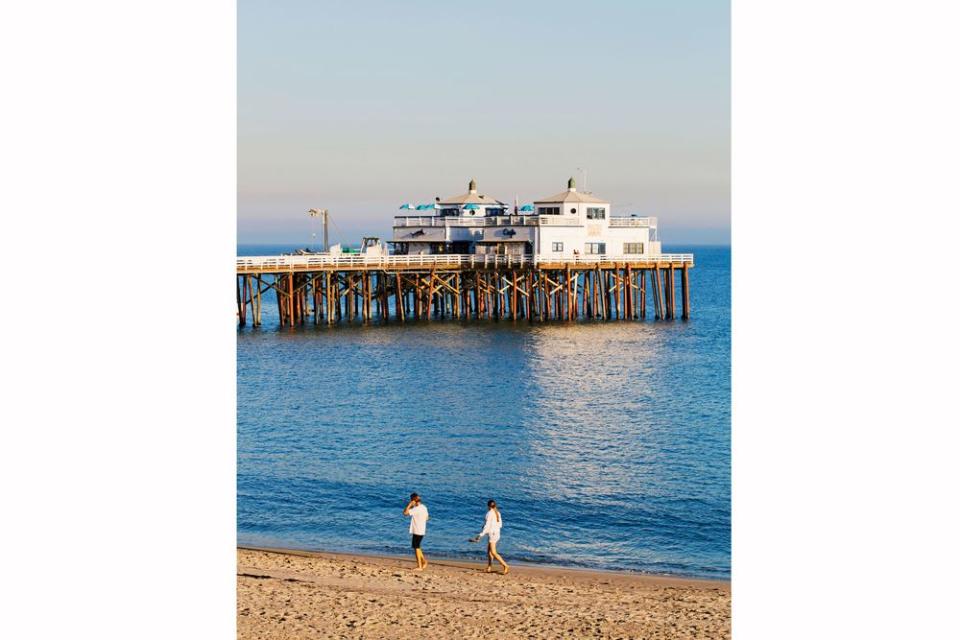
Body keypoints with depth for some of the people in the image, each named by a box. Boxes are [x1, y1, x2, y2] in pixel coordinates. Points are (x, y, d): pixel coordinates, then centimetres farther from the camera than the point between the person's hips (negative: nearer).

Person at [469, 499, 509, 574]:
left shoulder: (489, 514, -15)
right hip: (497, 533, 9)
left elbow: (487, 526, -19)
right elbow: (500, 524, 16)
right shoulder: (497, 513, 9)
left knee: (493, 552, -11)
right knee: (489, 551, 17)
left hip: (492, 534, -9)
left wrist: (481, 535, -16)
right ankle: (489, 567, 19)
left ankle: (505, 566, -18)